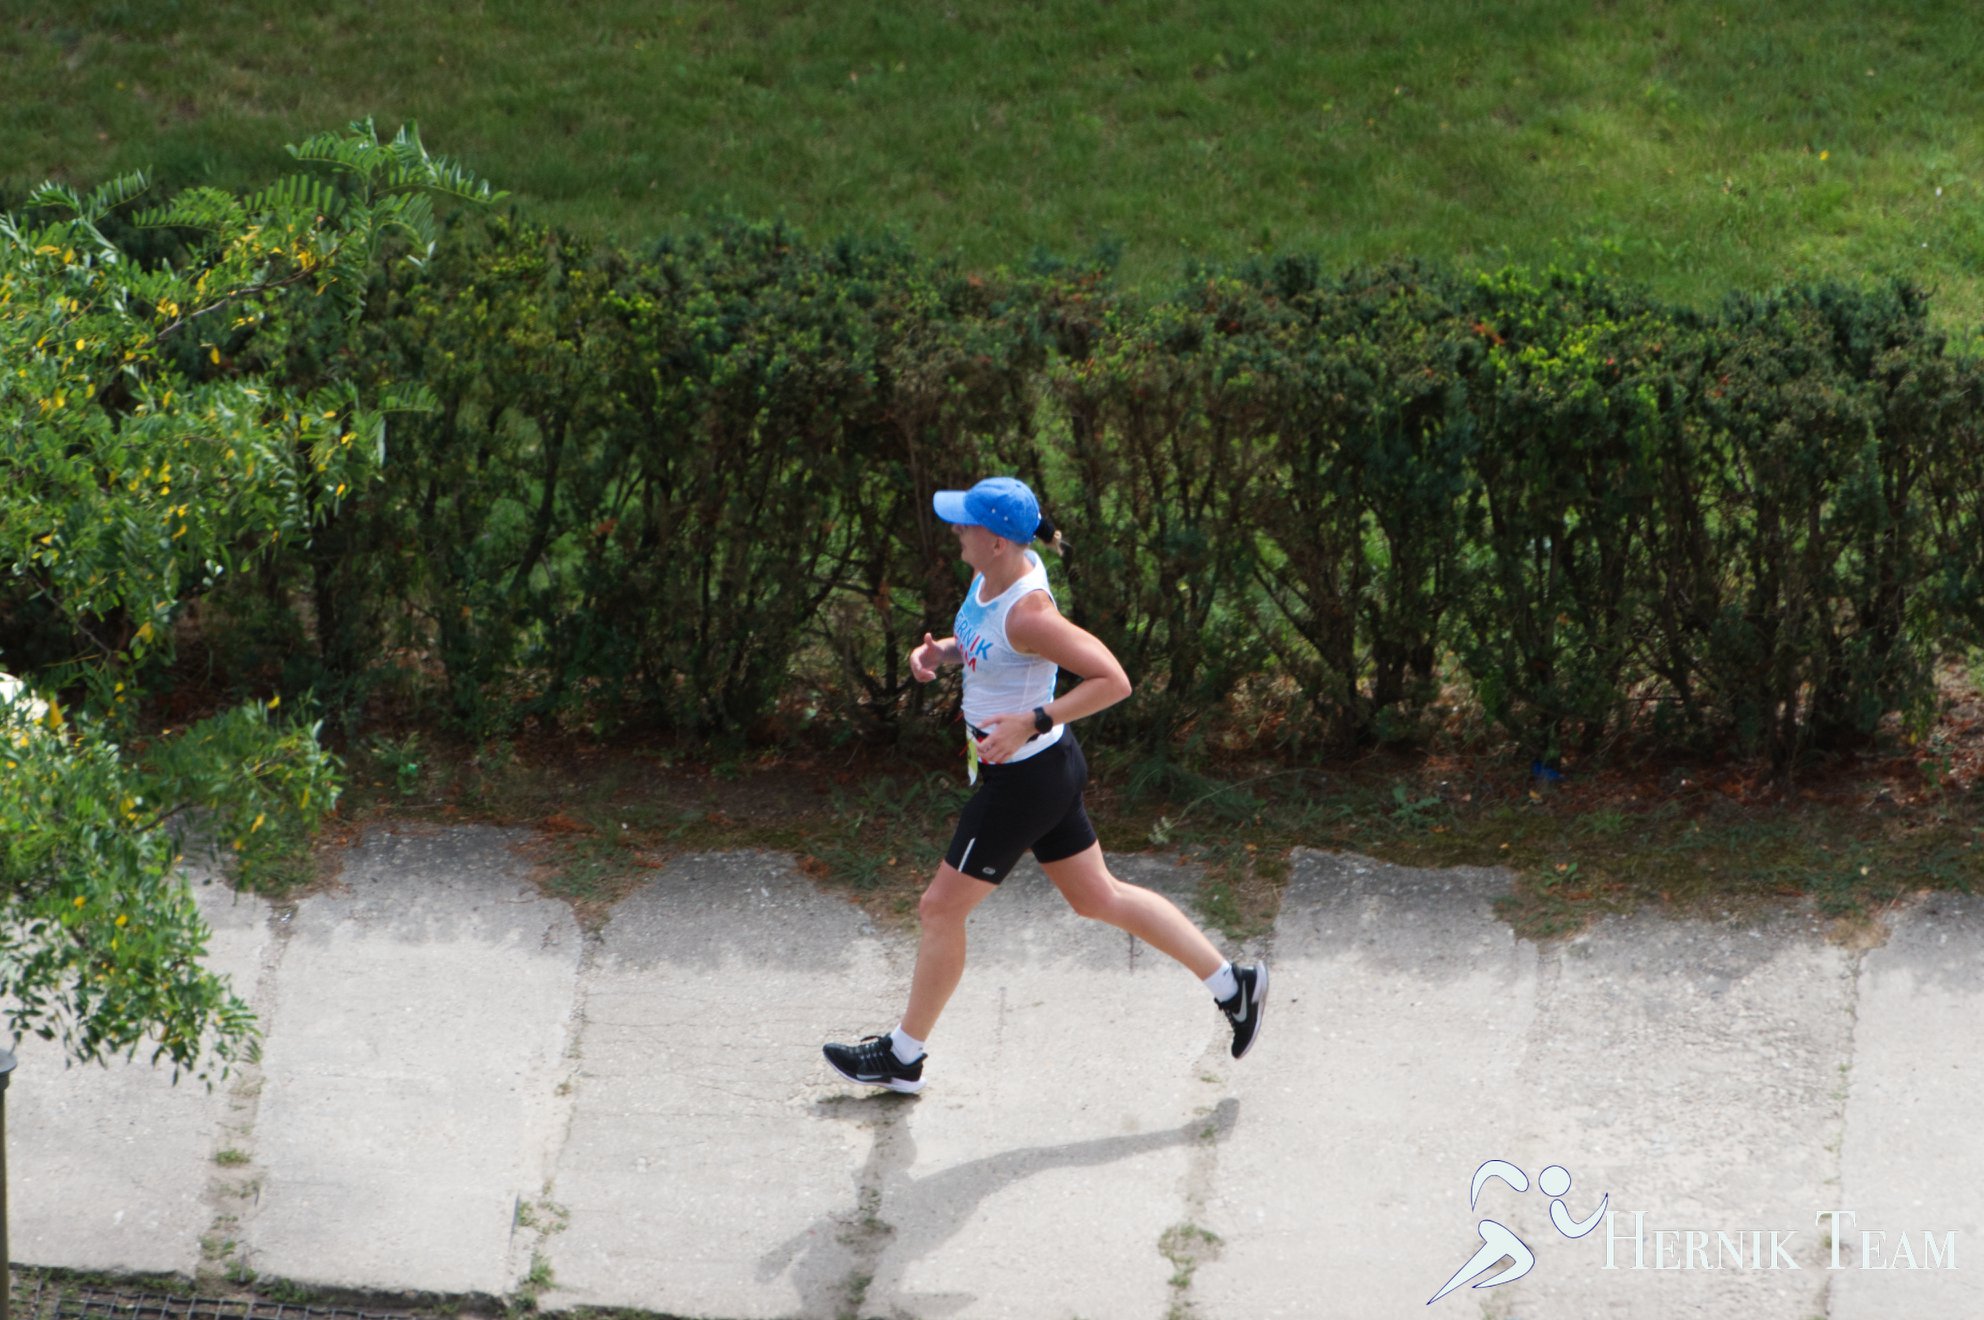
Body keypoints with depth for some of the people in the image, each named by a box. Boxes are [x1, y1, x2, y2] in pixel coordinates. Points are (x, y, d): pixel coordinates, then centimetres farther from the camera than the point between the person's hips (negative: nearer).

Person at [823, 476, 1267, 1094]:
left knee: (941, 909, 5)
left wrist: (1031, 722, -31)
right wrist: (938, 651, -3)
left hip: (1025, 778, -10)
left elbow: (1113, 681, -28)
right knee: (1096, 896, 20)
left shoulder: (1027, 612, -29)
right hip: (1045, 767, 10)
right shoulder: (992, 574, -2)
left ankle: (903, 1055, 21)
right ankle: (1232, 984, 26)